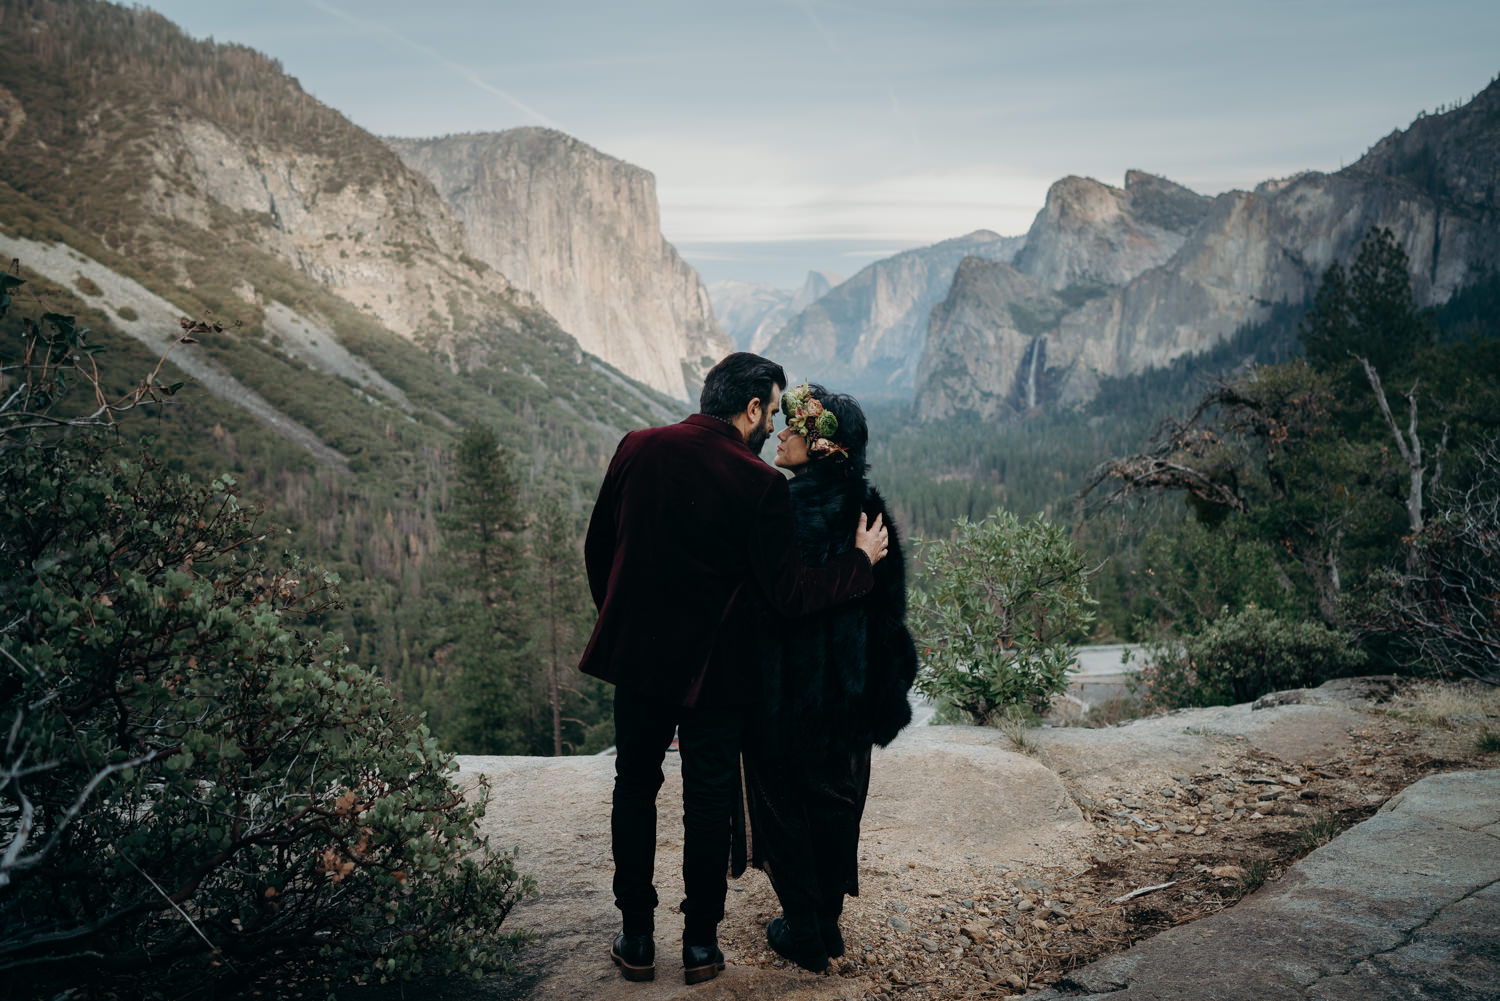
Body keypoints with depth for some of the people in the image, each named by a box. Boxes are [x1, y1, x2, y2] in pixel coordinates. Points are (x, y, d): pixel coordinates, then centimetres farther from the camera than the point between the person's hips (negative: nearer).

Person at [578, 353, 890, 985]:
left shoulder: (638, 449, -4)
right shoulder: (761, 485, -16)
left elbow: (597, 548, 4)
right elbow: (789, 593, -15)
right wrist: (861, 559, -1)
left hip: (637, 655, 3)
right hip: (715, 667, -3)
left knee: (635, 790, 17)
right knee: (708, 802, 12)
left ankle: (637, 939, 26)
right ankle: (701, 943, 24)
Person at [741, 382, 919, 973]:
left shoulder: (783, 507, -20)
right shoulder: (866, 507, -1)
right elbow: (885, 604, 5)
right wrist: (874, 690, 15)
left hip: (785, 683, -6)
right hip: (847, 686, 6)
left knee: (783, 799, 11)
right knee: (836, 798, 19)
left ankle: (803, 934, 22)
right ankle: (829, 923, 32)